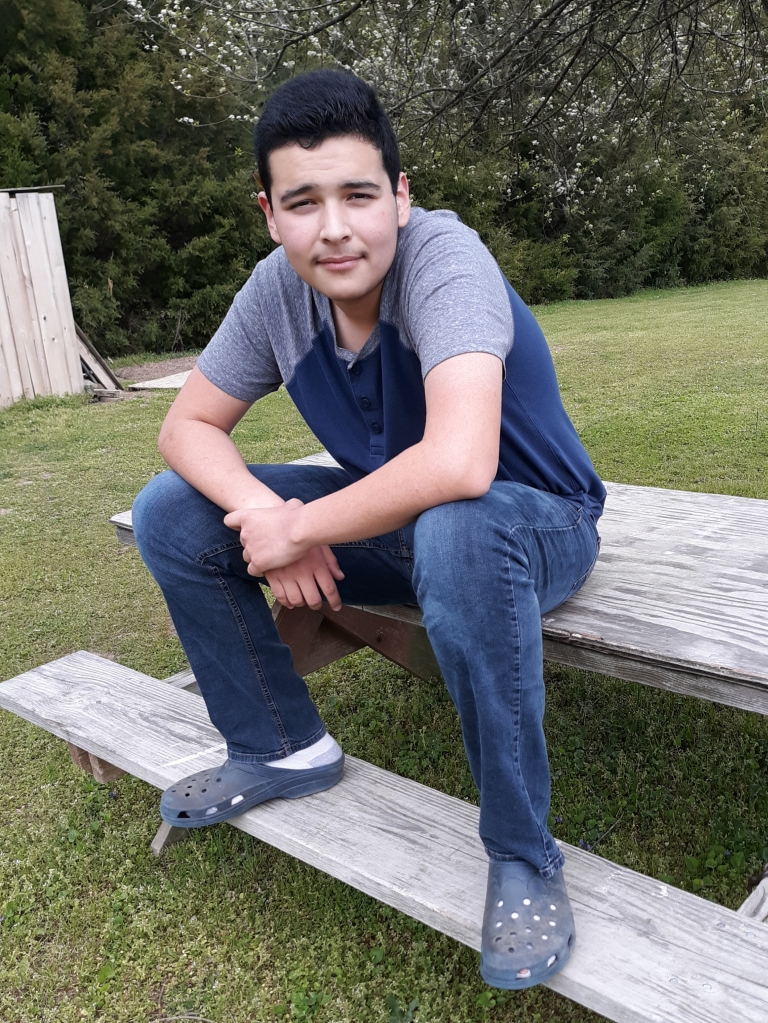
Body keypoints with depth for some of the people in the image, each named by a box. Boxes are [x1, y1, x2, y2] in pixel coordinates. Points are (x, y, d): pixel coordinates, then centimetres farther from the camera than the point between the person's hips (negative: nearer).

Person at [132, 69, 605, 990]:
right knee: (169, 513, -4)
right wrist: (259, 511, -21)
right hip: (391, 517, 6)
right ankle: (285, 749, 11)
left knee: (455, 536, -42)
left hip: (532, 522, -5)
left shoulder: (443, 258, -27)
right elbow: (188, 425, 0)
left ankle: (522, 856, -19)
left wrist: (301, 529, -27)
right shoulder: (276, 290, -8)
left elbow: (457, 465, -42)